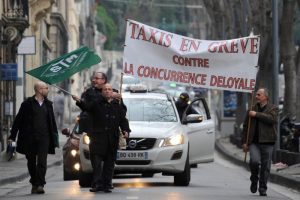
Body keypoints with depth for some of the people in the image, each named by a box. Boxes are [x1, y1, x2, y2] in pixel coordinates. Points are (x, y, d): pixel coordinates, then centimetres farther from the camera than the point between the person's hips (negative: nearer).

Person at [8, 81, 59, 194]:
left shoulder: (48, 104, 11)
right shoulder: (28, 104, -1)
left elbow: (52, 122, 17)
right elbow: (18, 120, 0)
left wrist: (55, 137, 13)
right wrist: (12, 136, -3)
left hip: (44, 137, 2)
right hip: (29, 138, -2)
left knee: (42, 162, -10)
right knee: (31, 163, 8)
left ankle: (40, 185, -14)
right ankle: (34, 184, 22)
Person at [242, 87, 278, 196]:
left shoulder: (273, 109, 5)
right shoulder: (252, 109, 14)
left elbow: (271, 119, -17)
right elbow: (246, 126, 17)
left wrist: (256, 114, -15)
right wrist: (244, 142, 10)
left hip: (267, 142, -1)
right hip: (254, 142, 1)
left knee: (265, 167, 0)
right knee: (254, 161, -19)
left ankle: (263, 189, 11)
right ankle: (254, 180, 6)